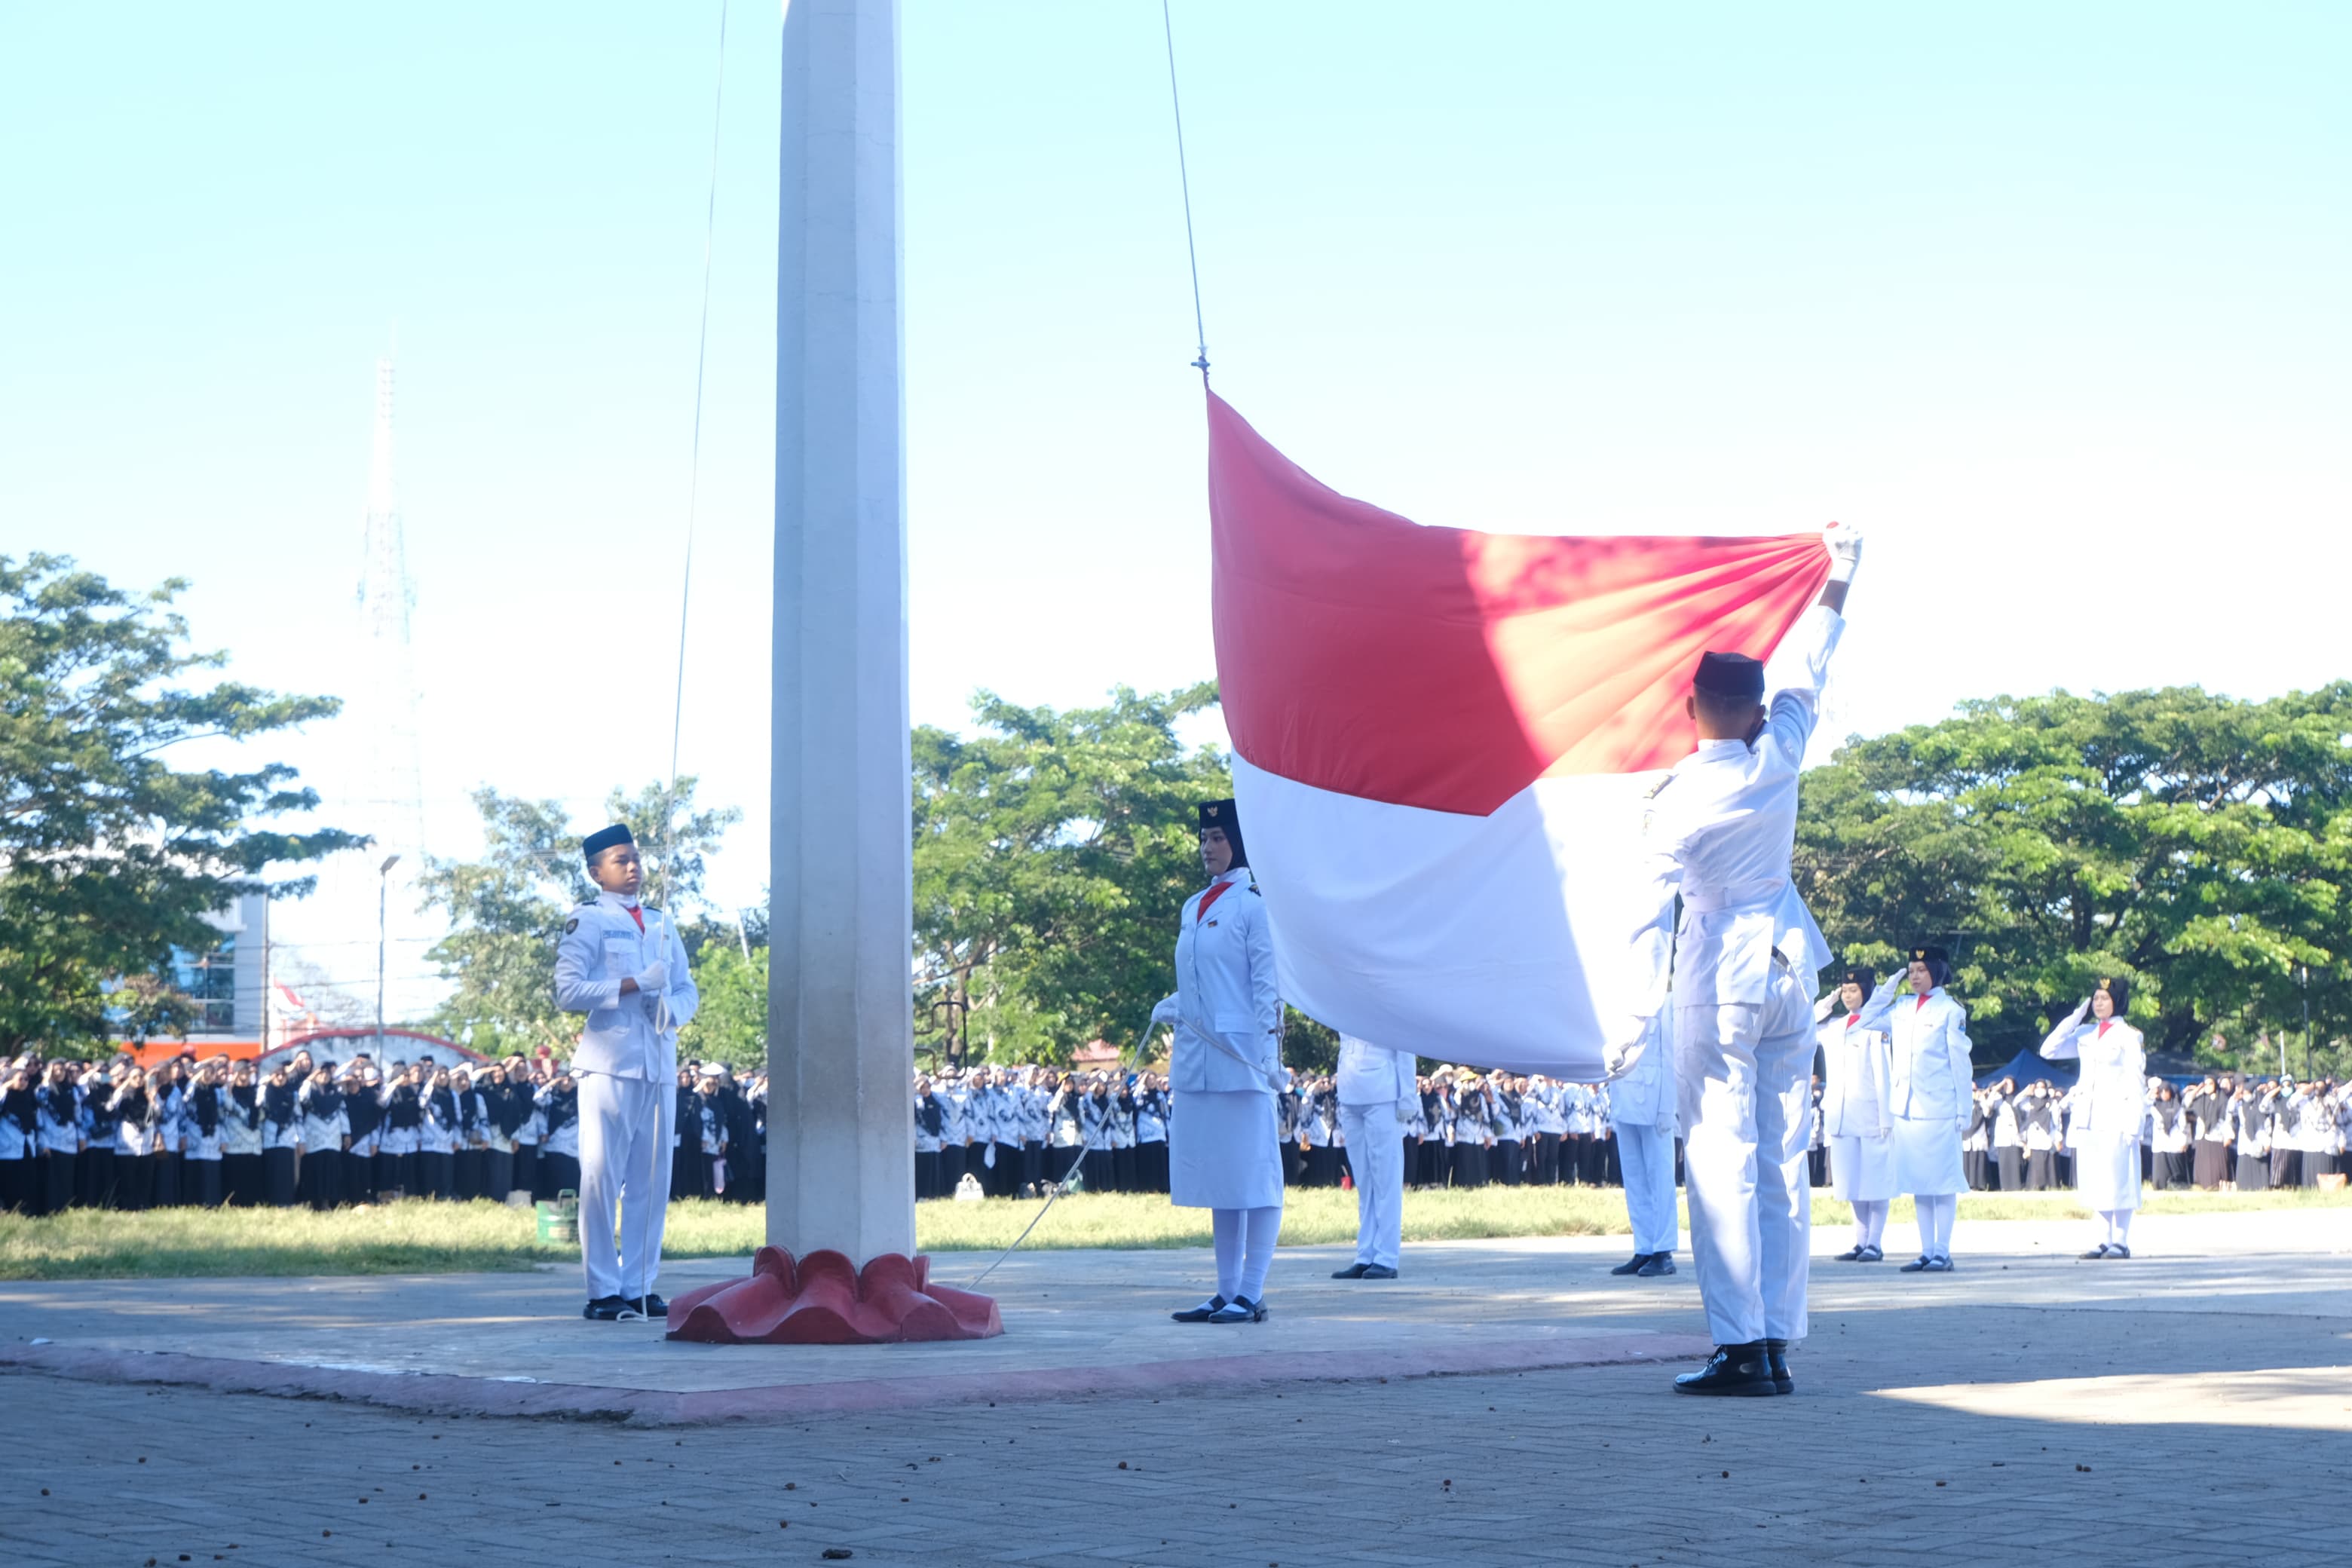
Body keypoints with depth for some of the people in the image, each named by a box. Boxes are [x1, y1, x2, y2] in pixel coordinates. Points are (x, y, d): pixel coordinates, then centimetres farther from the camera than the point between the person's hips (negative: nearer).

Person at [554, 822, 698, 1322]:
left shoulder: (662, 926, 20)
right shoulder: (587, 922, 1)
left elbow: (688, 989, 20)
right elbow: (567, 991, -9)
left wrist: (671, 1009, -3)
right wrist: (634, 985, -15)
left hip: (659, 1064, 6)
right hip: (609, 1063, -6)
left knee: (652, 1180, 6)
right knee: (602, 1177, -7)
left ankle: (640, 1287, 12)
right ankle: (603, 1291, -3)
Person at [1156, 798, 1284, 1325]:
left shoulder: (1254, 904, -6)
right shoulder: (1194, 907, 16)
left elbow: (1268, 985, -10)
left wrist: (1267, 1055, -15)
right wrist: (1167, 1009, 7)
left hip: (1239, 1058, -8)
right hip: (1197, 1059, 8)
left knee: (1252, 1174, -4)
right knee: (1215, 1178, 10)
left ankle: (1251, 1294, -3)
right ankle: (1226, 1291, 15)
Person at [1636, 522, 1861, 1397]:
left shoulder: (1678, 801, -12)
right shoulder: (1779, 758, -1)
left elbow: (1649, 910, -12)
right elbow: (1806, 676, 15)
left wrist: (1631, 1020, -8)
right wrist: (1836, 582, 30)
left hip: (1720, 975, -5)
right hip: (1790, 964, 5)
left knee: (1722, 1159, -4)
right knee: (1783, 1158, 7)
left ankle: (1742, 1349, -9)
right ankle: (1776, 1345, 9)